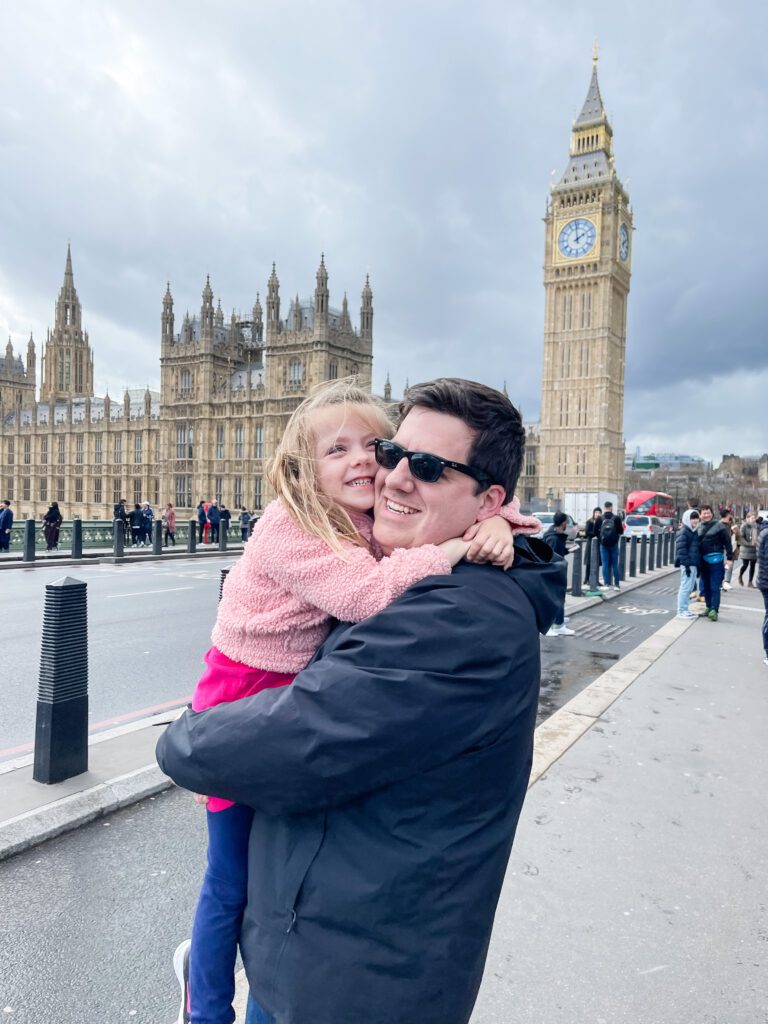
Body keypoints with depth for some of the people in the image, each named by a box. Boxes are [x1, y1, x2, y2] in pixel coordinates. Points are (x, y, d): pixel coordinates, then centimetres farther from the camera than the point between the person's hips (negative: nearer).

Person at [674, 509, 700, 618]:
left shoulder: (694, 532, 17)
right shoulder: (683, 532, -11)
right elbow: (681, 550, -17)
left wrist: (697, 565, 21)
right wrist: (686, 564, -21)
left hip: (693, 564, 10)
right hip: (687, 564, -10)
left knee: (689, 588, 14)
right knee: (685, 587, -7)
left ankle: (685, 609, 22)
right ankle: (681, 611, -3)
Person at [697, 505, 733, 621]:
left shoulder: (719, 525, -5)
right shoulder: (699, 527, 10)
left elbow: (727, 542, -6)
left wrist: (729, 558, -10)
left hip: (715, 560, -6)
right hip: (703, 560, 6)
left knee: (715, 587, -5)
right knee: (705, 586, 13)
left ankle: (714, 610, -4)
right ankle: (709, 607, 23)